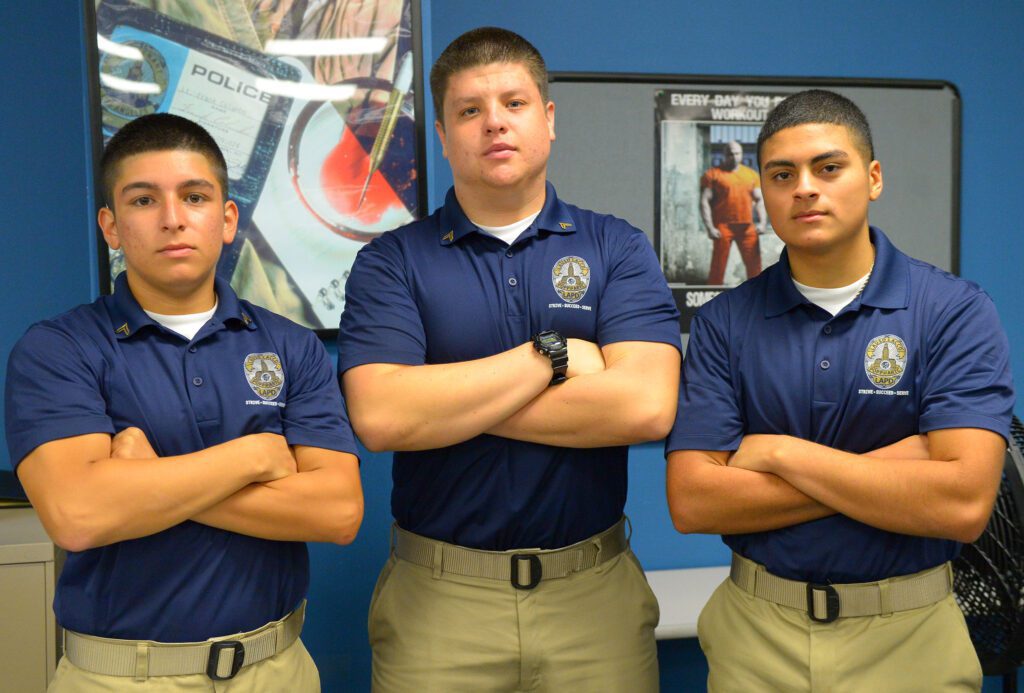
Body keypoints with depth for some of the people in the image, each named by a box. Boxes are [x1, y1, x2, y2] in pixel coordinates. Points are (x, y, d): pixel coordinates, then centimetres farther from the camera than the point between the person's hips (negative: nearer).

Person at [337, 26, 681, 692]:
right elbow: (380, 417, -16)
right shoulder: (391, 262, -1)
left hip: (596, 588, 1)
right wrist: (551, 356, -13)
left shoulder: (619, 249, 0)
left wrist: (447, 399, -12)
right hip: (437, 595, 0)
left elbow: (646, 405, -15)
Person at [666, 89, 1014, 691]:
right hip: (755, 632, 1)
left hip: (908, 638, -1)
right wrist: (887, 470, -17)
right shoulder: (725, 322, -5)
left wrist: (781, 452, -16)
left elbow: (964, 505, -20)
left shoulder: (956, 312, -10)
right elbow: (691, 501, -13)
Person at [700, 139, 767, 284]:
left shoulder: (752, 174, 15)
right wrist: (709, 227, -12)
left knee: (754, 265, 1)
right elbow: (704, 202, -2)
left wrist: (762, 222, 0)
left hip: (747, 227, 4)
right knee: (718, 266, -4)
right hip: (722, 226, -4)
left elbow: (760, 199, 16)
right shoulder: (713, 174, 3)